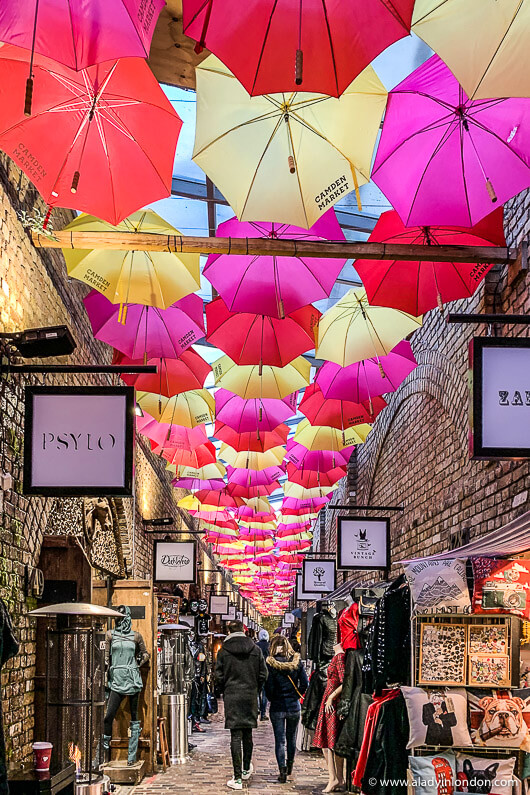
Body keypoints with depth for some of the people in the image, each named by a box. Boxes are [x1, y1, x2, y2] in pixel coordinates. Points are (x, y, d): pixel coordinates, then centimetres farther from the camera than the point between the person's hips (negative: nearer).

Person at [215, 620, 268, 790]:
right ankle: (246, 769, 31)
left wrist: (222, 691, 13)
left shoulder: (223, 651, -4)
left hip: (232, 698, -2)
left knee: (235, 736, -3)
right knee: (247, 733, 17)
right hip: (250, 697, 3)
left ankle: (237, 778, -6)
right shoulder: (255, 649, 2)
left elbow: (219, 676, -4)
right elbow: (263, 674, 2)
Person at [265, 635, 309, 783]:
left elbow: (269, 686, -12)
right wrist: (296, 696, 8)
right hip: (294, 706, 3)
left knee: (280, 740, 3)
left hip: (277, 706, -3)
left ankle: (282, 769, -8)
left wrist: (271, 698, 6)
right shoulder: (297, 661, -3)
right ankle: (290, 765, 33)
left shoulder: (271, 663, -11)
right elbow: (305, 683, -5)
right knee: (291, 738, 19)